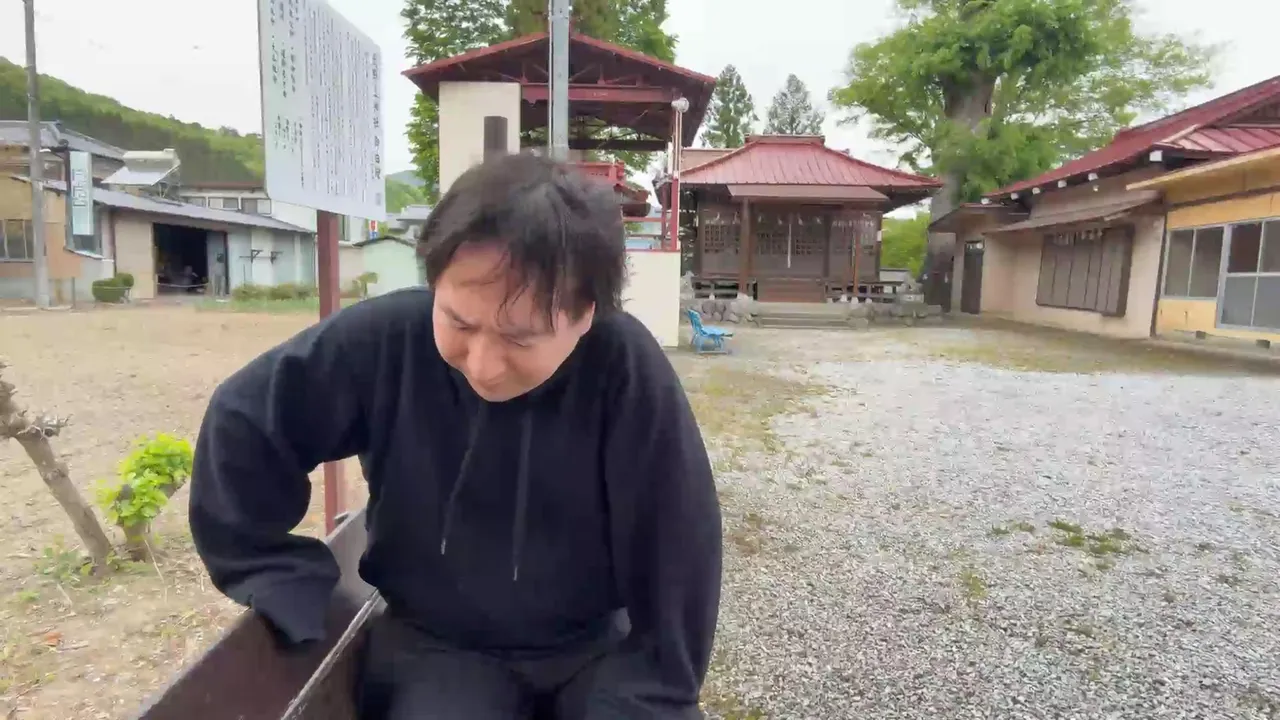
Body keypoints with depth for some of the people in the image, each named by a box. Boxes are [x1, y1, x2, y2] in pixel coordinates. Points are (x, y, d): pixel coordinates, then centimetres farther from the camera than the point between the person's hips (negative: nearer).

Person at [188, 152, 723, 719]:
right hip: (431, 643, 0)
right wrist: (283, 590, -6)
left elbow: (675, 563, -15)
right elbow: (242, 425, -5)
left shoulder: (629, 371, -22)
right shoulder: (383, 338, -19)